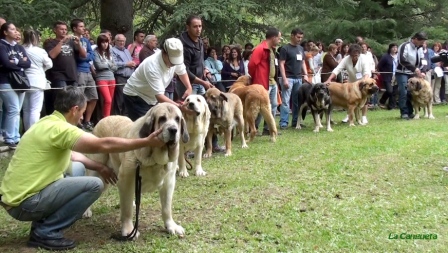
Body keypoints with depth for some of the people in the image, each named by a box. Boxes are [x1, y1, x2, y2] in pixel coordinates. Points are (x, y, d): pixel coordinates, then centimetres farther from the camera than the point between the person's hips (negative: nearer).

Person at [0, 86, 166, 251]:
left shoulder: (47, 123, 10)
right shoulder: (59, 128, -19)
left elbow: (69, 154, 24)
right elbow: (104, 145, -24)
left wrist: (99, 167, 20)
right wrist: (146, 142, -19)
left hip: (16, 195, 10)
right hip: (23, 203, -10)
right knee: (94, 185, -12)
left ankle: (42, 222, 14)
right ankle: (45, 233, -5)